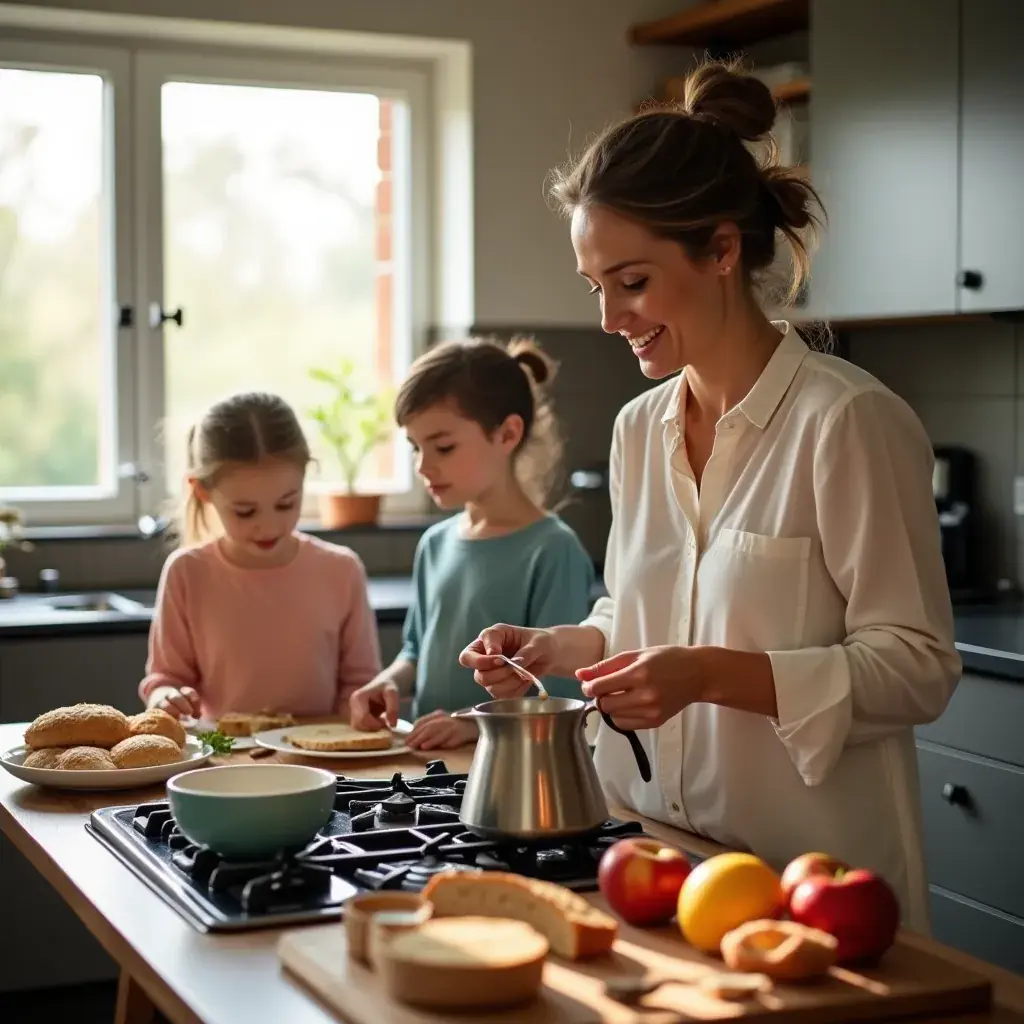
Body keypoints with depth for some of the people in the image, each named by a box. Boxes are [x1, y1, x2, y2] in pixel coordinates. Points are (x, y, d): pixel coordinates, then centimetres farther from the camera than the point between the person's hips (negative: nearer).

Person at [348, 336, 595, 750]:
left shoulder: (552, 551, -9)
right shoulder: (435, 544, 12)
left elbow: (561, 696, -12)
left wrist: (476, 724, -24)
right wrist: (389, 682, 4)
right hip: (430, 759, 5)